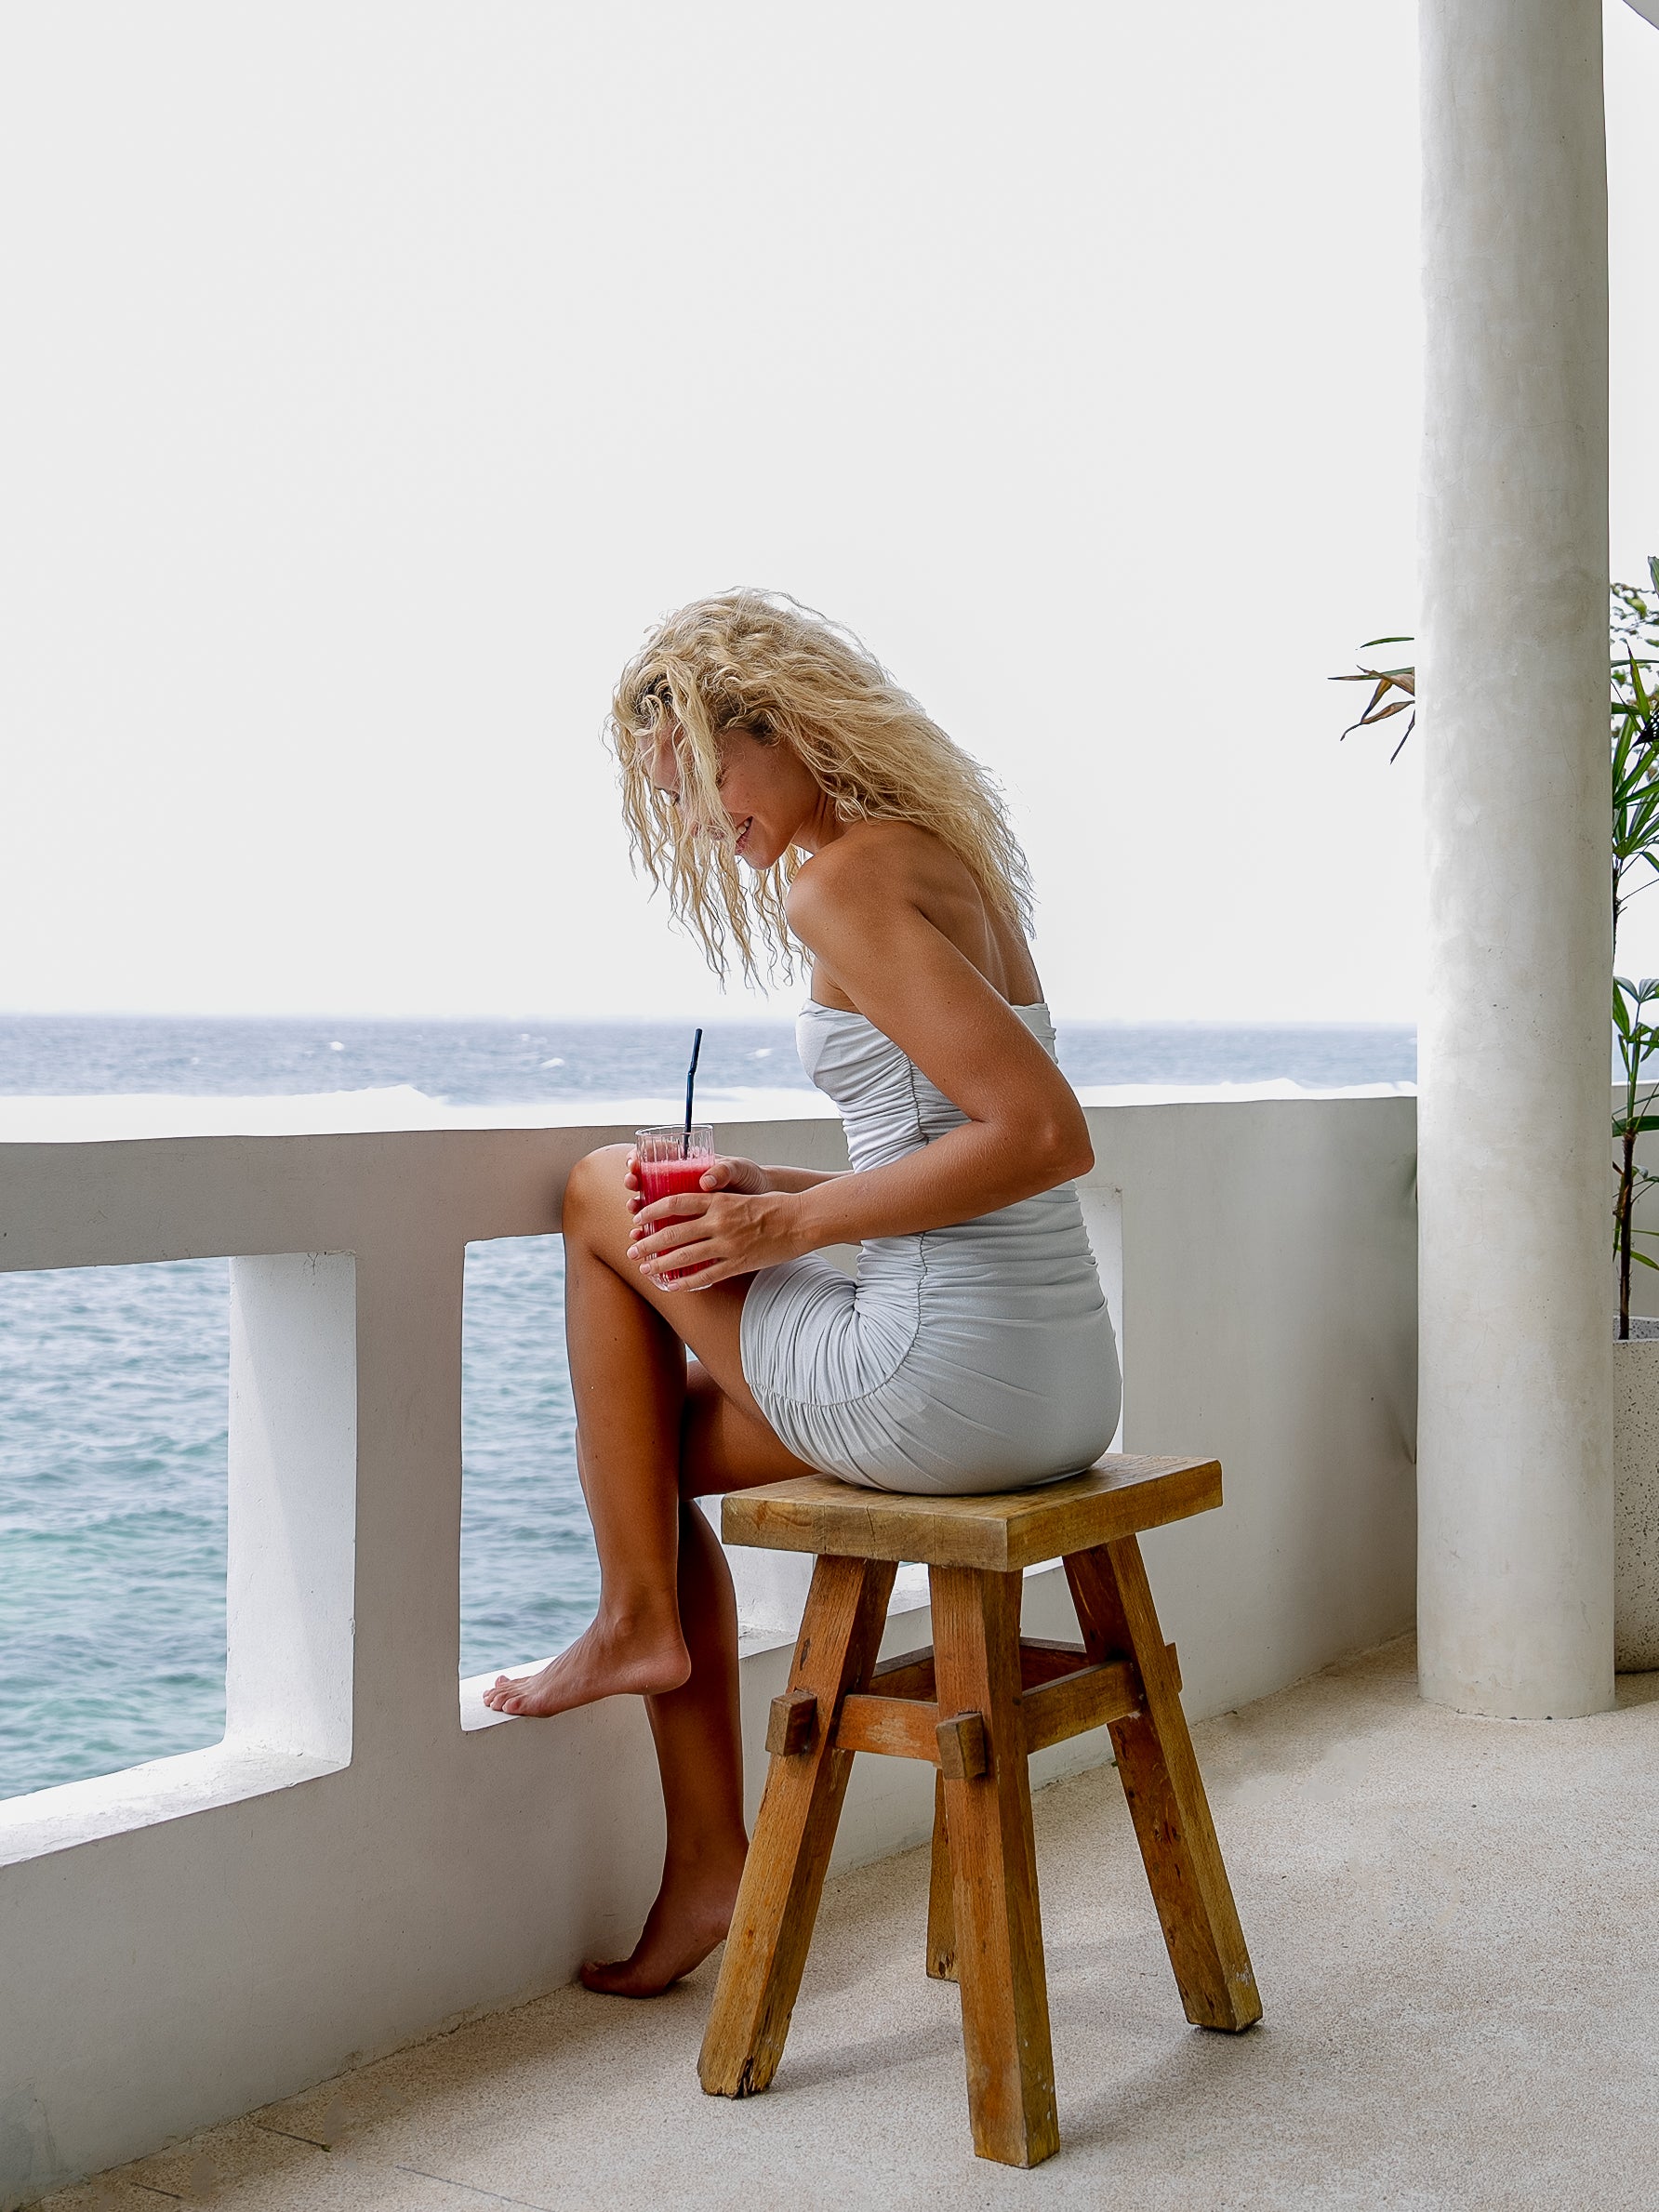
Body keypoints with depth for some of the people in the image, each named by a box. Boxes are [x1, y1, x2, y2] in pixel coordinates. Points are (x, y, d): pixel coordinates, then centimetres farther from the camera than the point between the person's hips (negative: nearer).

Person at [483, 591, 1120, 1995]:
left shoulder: (845, 883, -13)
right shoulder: (945, 855, 16)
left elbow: (1047, 1135, -22)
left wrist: (793, 1225, -15)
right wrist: (775, 1190, 11)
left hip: (946, 1387, -9)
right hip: (1065, 1389, 9)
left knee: (602, 1197, 8)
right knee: (656, 1438, 23)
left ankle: (639, 1623, 13)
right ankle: (709, 1861, 24)